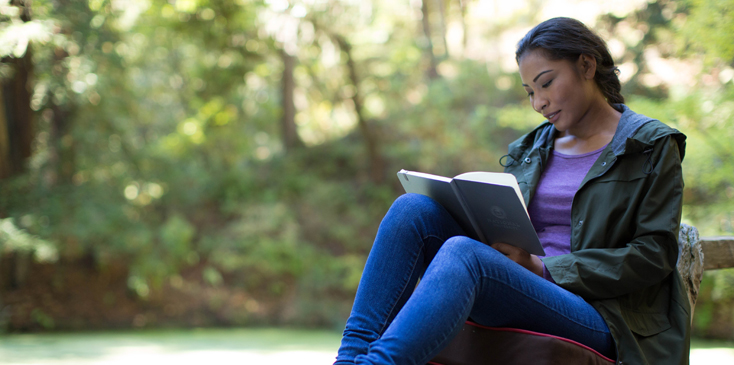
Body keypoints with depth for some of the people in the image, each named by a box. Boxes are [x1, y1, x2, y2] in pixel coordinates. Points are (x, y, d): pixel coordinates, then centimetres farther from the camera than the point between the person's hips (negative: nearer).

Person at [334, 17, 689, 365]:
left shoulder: (651, 145, 7)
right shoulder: (530, 150, 23)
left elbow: (654, 255, -3)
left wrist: (546, 269, -11)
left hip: (597, 319, -5)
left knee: (463, 252, -34)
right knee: (413, 207, -17)